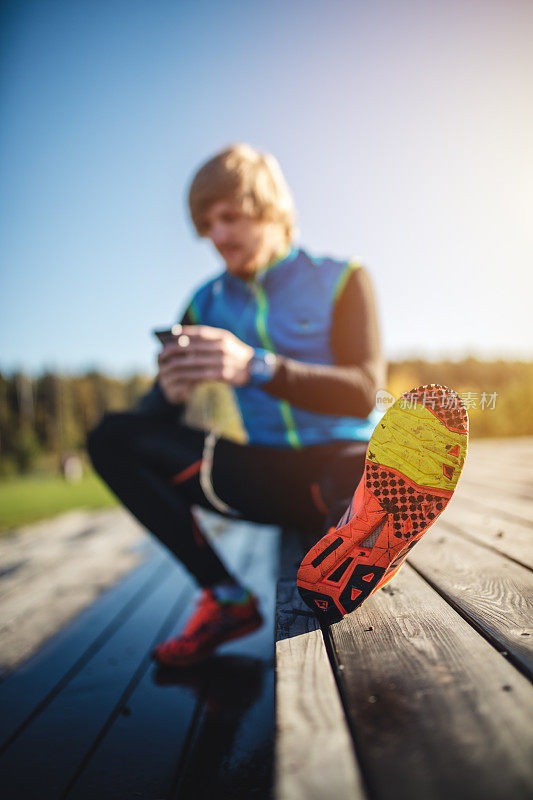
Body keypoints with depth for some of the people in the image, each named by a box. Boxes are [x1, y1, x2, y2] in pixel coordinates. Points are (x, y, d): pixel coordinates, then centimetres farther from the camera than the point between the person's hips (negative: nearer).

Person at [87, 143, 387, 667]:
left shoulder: (340, 280, -1)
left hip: (341, 461, -5)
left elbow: (363, 393, -15)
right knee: (111, 437, -13)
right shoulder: (207, 303, 7)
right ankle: (226, 599, -12)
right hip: (265, 478, 5)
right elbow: (150, 414, 2)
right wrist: (169, 391, -25)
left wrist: (254, 367, -31)